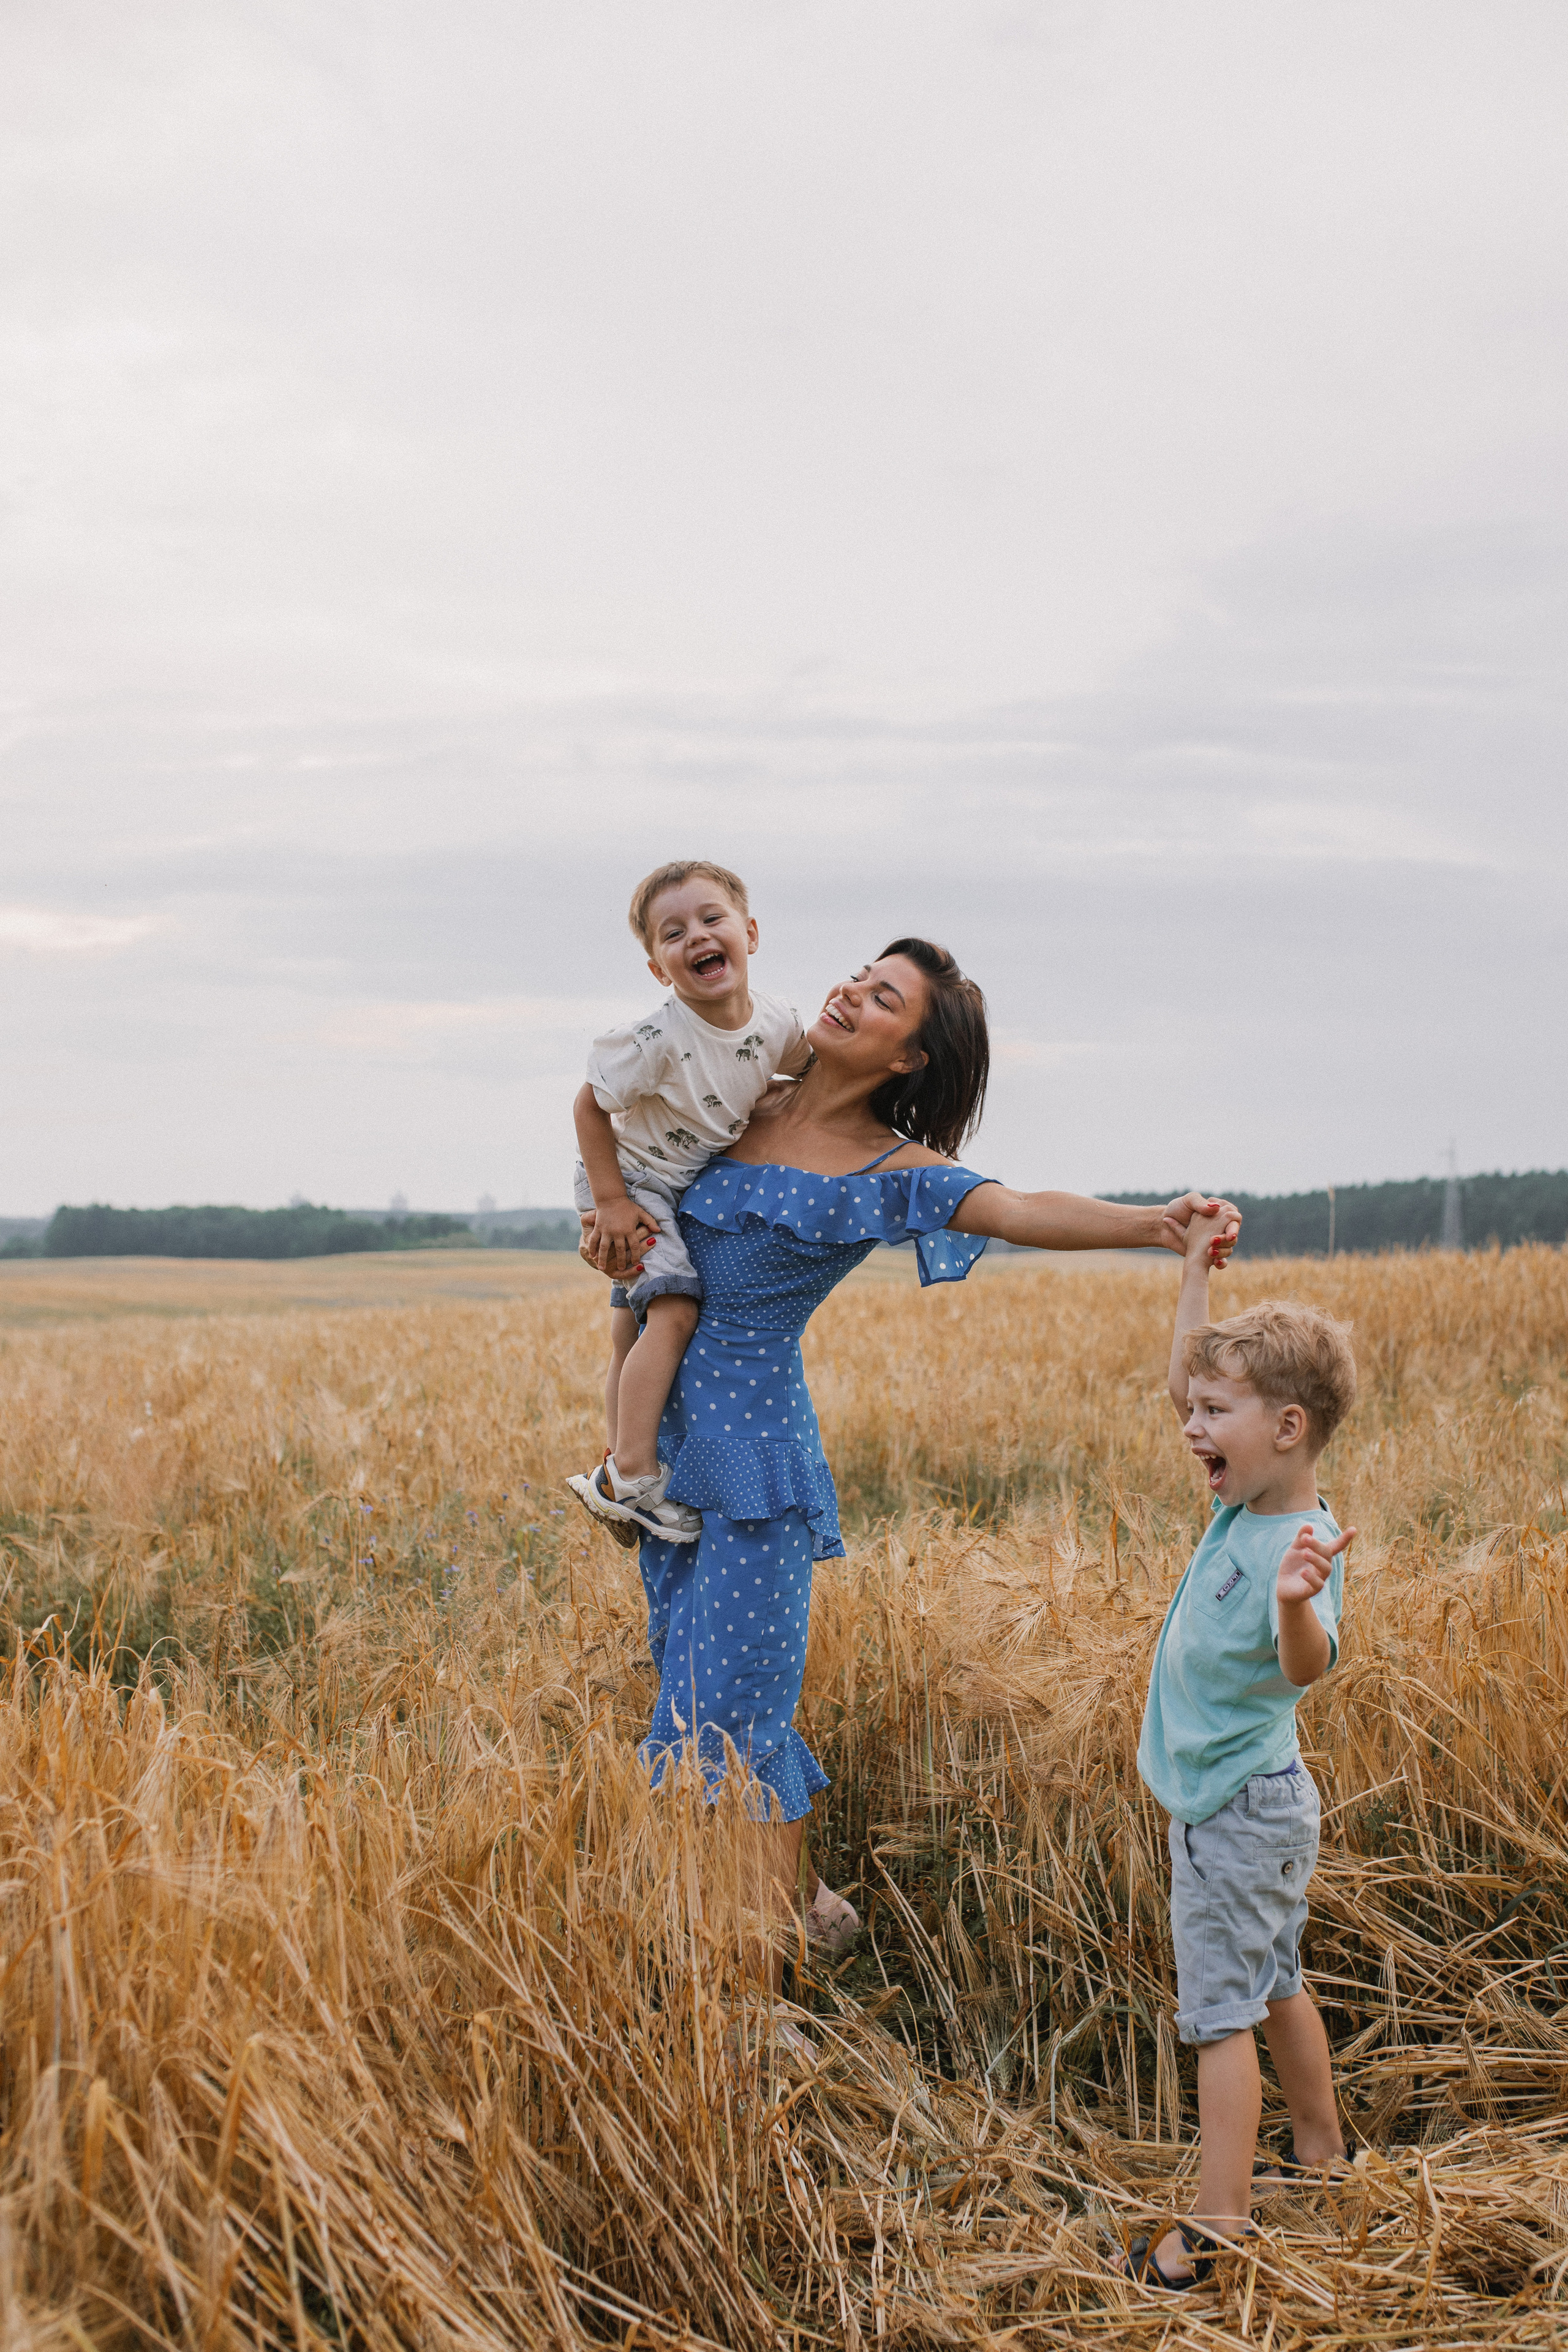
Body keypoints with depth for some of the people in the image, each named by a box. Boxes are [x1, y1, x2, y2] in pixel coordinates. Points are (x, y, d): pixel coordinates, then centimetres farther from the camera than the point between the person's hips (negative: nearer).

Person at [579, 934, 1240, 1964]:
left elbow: (1024, 1212, -27)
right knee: (690, 1673, 14)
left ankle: (793, 1917, 13)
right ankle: (797, 1895, 29)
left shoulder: (892, 1171, -10)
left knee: (731, 1701, -5)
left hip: (754, 1444, -6)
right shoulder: (747, 1107, 5)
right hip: (671, 1433, 6)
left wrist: (1156, 1223, -45)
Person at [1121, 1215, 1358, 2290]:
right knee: (1275, 1988, 22)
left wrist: (1296, 1602, -66)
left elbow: (1309, 1666, -45)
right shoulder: (1247, 1498, -1)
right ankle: (1322, 2152, 37)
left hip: (1239, 1810, -9)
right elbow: (1194, 1378, 13)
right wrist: (1197, 1271, 11)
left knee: (1222, 2008, -4)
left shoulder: (1304, 1546, -27)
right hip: (1245, 1799, 9)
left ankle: (1219, 2224, 2)